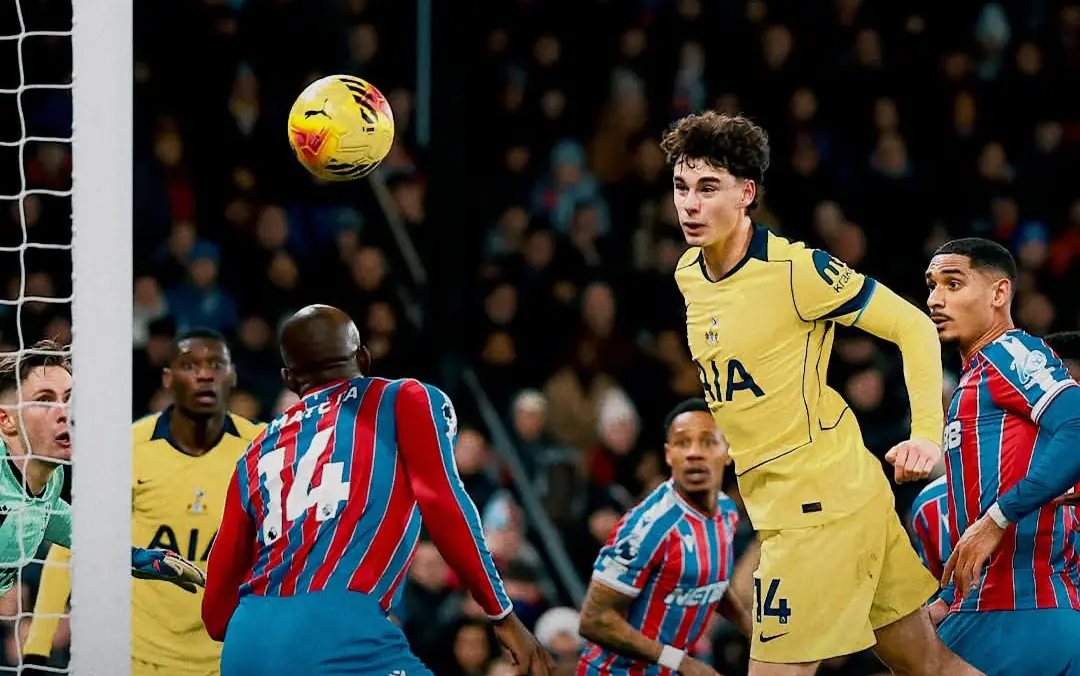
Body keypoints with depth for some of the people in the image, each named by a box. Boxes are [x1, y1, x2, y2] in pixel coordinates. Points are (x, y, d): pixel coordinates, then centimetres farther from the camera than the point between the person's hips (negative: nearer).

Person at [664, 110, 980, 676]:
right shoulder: (688, 275, 7)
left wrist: (927, 436, -22)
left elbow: (914, 327, -12)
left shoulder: (794, 270, -17)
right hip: (776, 503, 8)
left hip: (822, 505, -8)